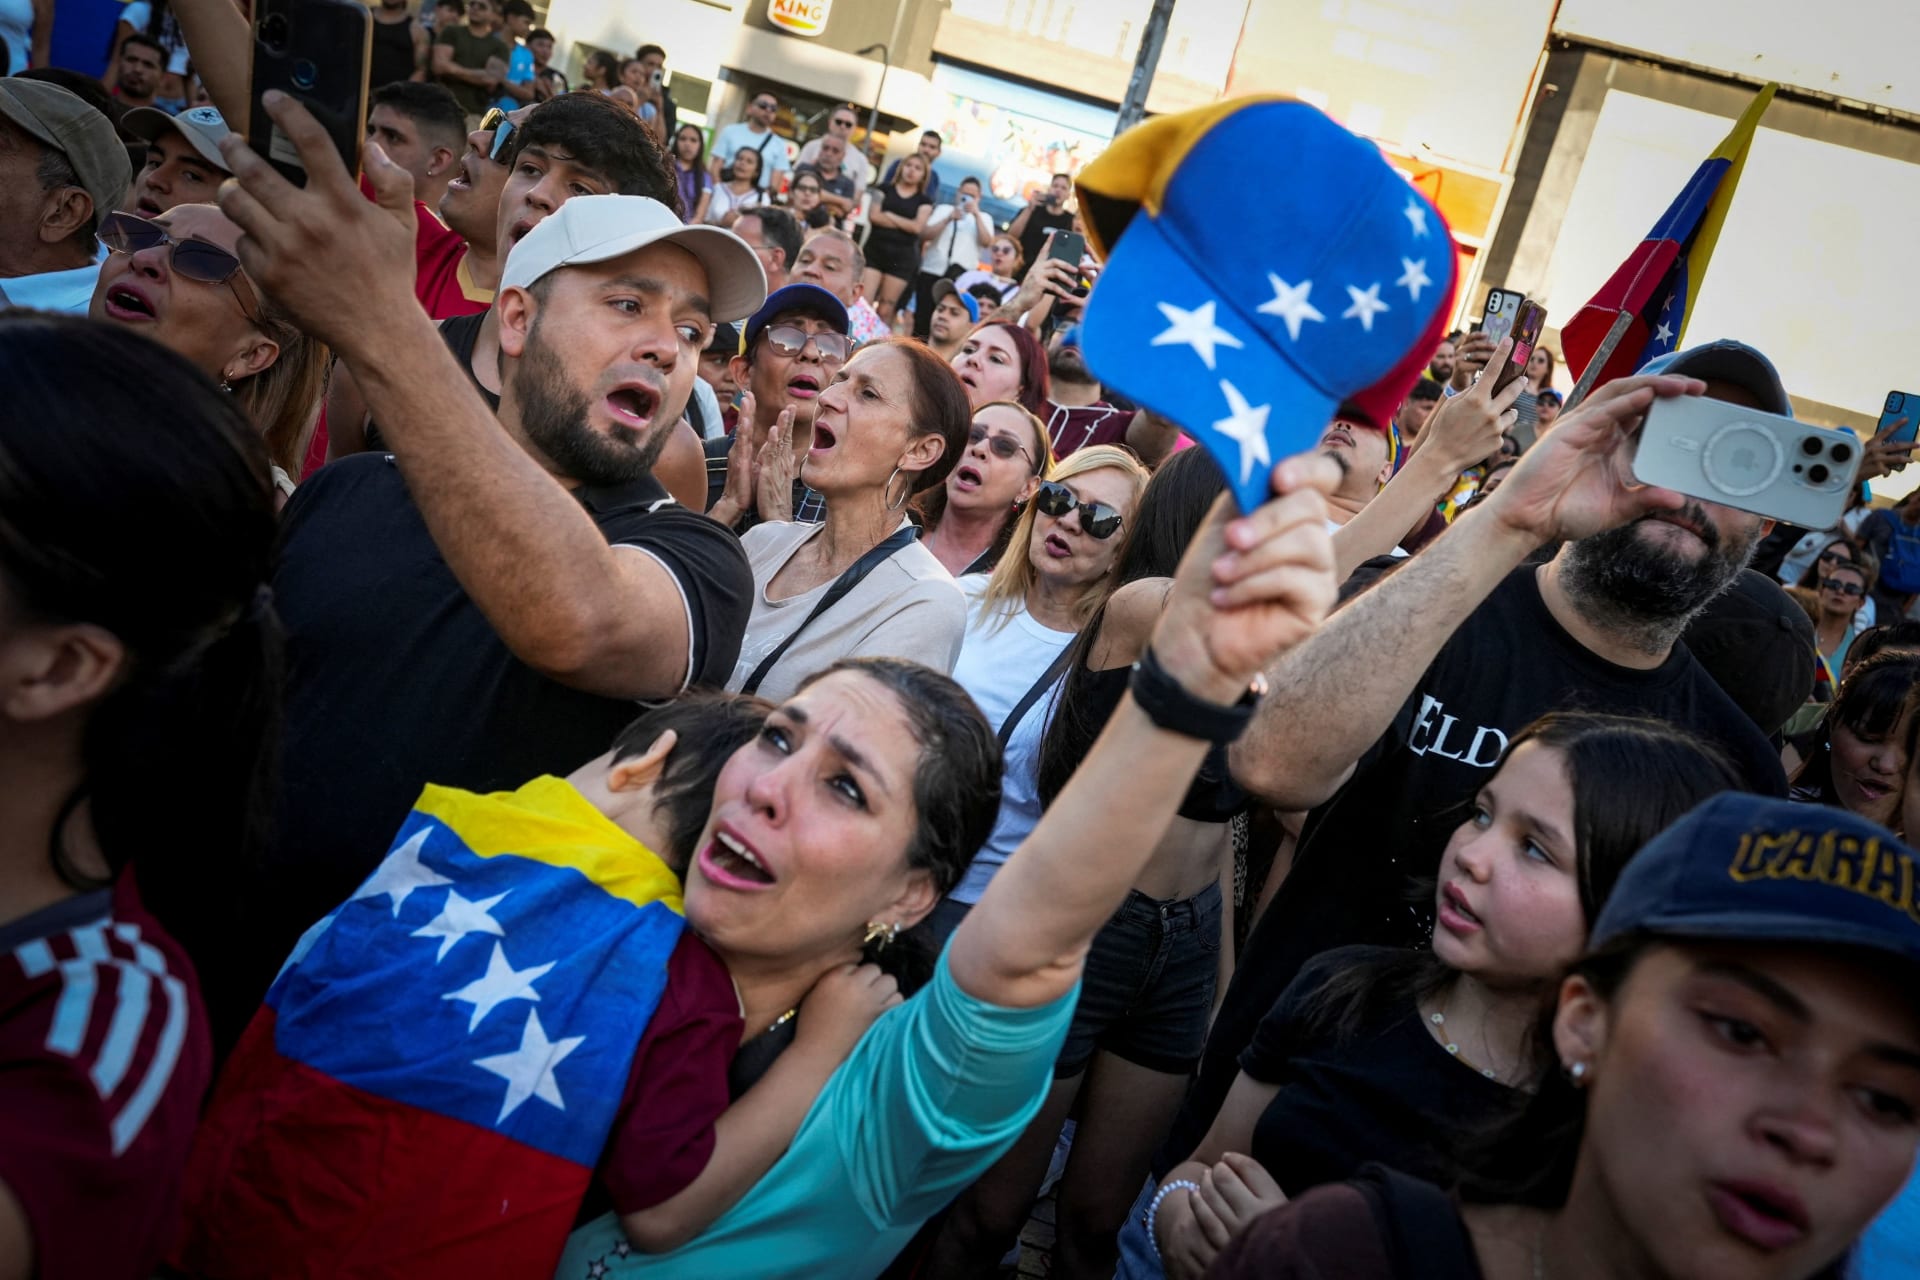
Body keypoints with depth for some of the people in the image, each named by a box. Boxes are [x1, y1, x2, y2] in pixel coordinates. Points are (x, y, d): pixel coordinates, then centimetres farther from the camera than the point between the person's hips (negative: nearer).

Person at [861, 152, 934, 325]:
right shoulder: (885, 189, 11)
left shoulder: (925, 201, 11)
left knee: (886, 310, 0)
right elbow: (874, 216, -3)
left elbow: (917, 227, -5)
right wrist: (906, 224, -4)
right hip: (875, 251, 0)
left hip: (903, 257, 0)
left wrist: (889, 215, -2)